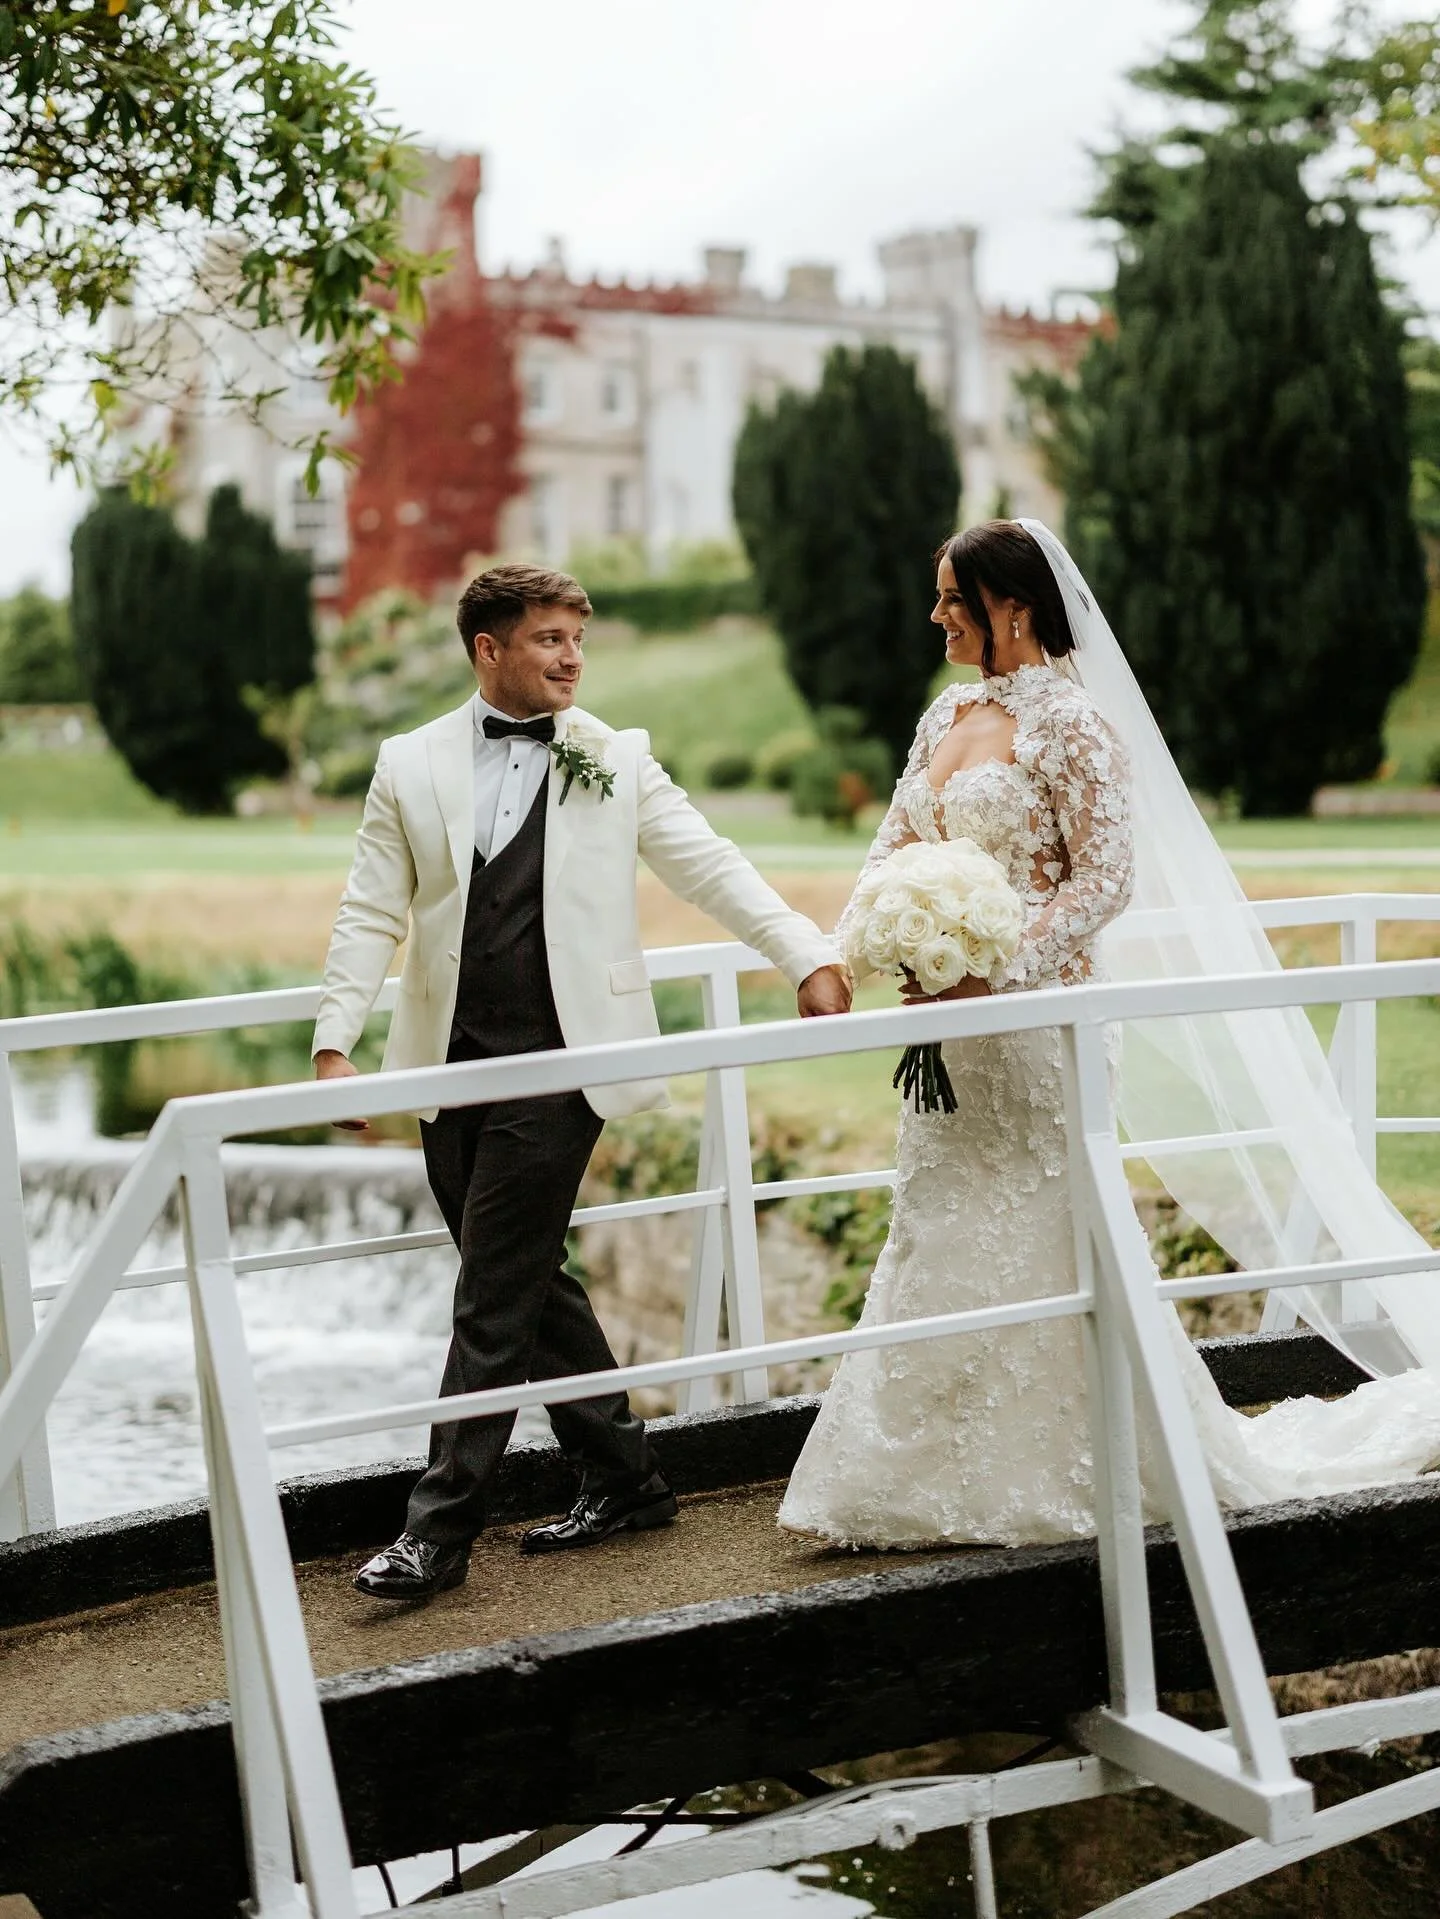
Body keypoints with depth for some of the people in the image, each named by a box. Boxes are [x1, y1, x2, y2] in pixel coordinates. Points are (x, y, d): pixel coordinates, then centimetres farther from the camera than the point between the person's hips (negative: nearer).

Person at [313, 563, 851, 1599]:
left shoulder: (618, 759, 4)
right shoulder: (412, 765, 7)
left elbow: (711, 865, 1)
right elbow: (372, 916, 7)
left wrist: (809, 956, -9)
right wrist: (335, 1042, -2)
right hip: (450, 1065, 4)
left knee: (496, 1299, -6)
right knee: (528, 1284, 12)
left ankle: (441, 1529, 0)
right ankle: (624, 1476, 27)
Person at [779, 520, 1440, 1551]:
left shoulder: (1068, 719, -12)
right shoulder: (951, 712, 11)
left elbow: (1106, 879, -18)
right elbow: (897, 842, 14)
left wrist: (990, 973, -23)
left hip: (1030, 1018, -8)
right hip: (951, 1033, 8)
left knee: (1046, 1233, -1)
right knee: (946, 1232, 11)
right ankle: (959, 1469, 23)